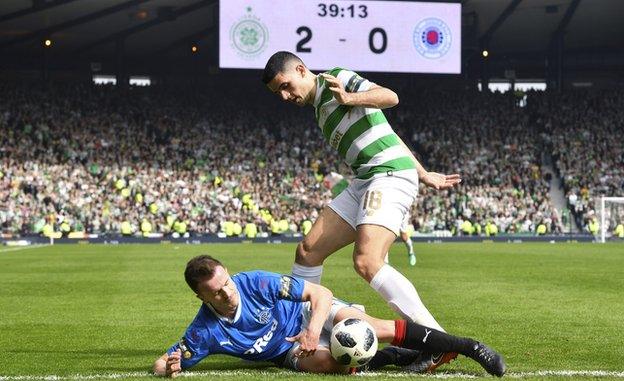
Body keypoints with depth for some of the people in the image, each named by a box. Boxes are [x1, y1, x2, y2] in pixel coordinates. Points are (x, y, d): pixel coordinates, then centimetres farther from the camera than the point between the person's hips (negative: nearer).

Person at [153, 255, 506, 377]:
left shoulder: (255, 283, -24)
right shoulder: (204, 332, -19)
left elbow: (320, 293, -20)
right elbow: (164, 363, -12)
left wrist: (313, 330, -37)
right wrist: (170, 367, -36)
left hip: (309, 314, -1)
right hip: (290, 352, 1)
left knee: (374, 330, -27)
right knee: (322, 361, -36)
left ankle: (470, 347, -19)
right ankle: (397, 357, -13)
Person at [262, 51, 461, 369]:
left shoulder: (334, 79, -1)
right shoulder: (320, 107, 24)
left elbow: (390, 97, -15)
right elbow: (387, 136, 26)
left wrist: (349, 98, -30)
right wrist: (424, 176, 26)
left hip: (390, 175, -10)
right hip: (364, 182, 10)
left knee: (366, 262, -25)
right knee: (308, 251, 6)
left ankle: (437, 340, -27)